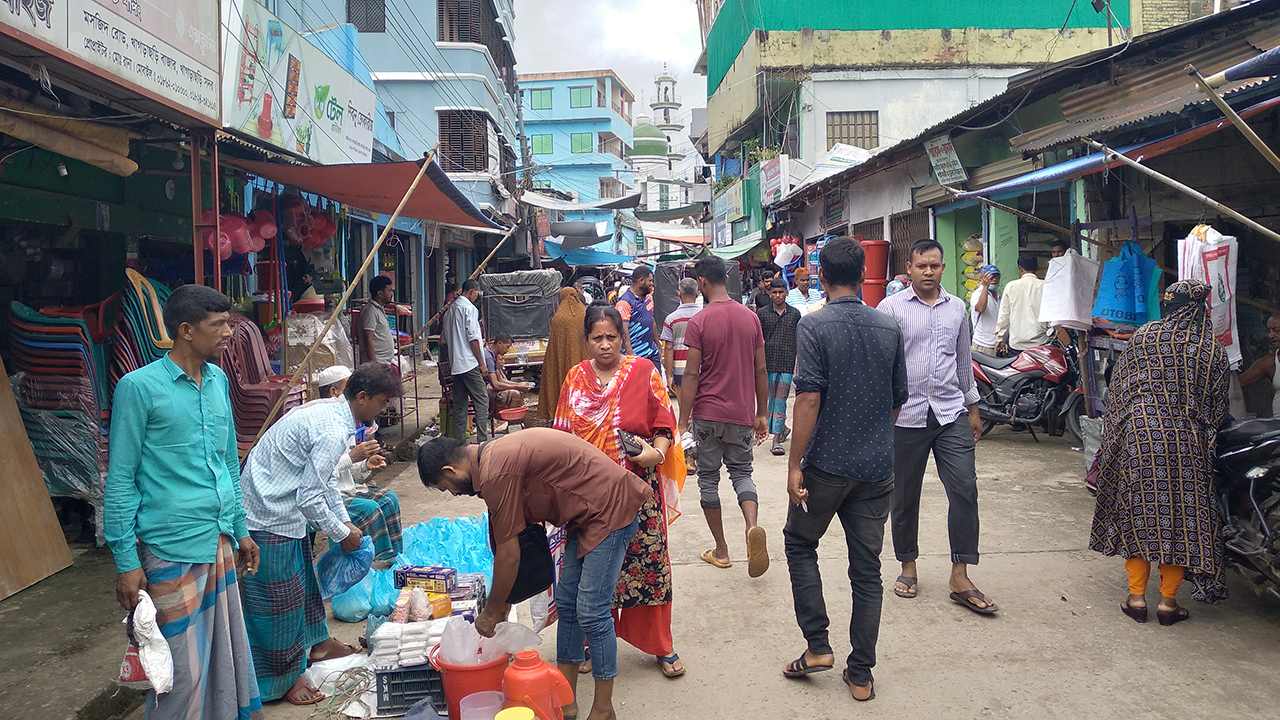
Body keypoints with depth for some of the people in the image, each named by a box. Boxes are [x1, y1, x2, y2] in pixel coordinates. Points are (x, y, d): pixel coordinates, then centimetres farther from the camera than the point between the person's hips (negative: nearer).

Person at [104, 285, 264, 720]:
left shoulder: (218, 380, 7)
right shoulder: (139, 387, -12)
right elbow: (120, 480, -9)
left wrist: (240, 529, 18)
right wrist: (126, 562, -10)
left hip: (219, 541, 6)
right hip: (171, 549, -6)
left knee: (227, 648, 15)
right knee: (183, 668, 3)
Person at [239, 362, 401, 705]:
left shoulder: (328, 411, 6)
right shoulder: (333, 432, -26)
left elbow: (324, 480, 17)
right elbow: (310, 497, -25)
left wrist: (346, 522, 16)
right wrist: (341, 533, -10)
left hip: (283, 507, 10)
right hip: (270, 517, -10)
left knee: (304, 577, 23)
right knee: (281, 597, 3)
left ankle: (318, 643, 42)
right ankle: (285, 678, 18)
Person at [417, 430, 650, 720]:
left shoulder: (496, 474, -23)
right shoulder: (497, 454, 8)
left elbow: (509, 556, -16)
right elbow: (507, 543, 17)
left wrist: (492, 612, -2)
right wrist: (502, 602, 22)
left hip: (611, 510, -10)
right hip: (588, 513, 11)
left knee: (591, 612, -6)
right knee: (566, 603, 13)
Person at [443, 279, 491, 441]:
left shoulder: (450, 310, 16)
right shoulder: (469, 308, -8)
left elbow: (446, 340, 20)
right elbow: (473, 338, -13)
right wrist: (481, 363, -10)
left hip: (455, 365, 8)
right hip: (470, 363, -8)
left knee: (459, 403, 9)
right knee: (481, 400, -6)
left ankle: (459, 441, 9)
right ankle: (483, 440, -10)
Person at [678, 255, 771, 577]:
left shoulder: (698, 322, -11)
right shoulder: (750, 318, 1)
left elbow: (691, 375, -12)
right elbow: (760, 371, 5)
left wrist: (683, 421, -6)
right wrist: (761, 414, 14)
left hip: (707, 414, -3)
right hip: (742, 414, 3)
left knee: (708, 479, 11)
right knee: (742, 472, 16)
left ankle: (721, 550, 16)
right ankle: (752, 526, -11)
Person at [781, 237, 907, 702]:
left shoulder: (815, 325, -11)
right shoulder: (889, 328, 4)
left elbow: (809, 398, -18)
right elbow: (898, 400, 11)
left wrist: (794, 463, -13)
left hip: (827, 464, -4)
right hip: (877, 467, 4)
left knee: (800, 543, 18)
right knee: (867, 568, 10)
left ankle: (817, 645, 13)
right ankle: (861, 674, 17)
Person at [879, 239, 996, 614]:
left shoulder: (957, 308, 12)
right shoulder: (891, 308, -1)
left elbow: (964, 361, 20)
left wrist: (973, 408, 20)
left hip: (951, 414, 3)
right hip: (906, 416, -3)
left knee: (965, 490, -5)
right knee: (905, 495, 8)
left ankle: (960, 577, 3)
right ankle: (908, 566, 26)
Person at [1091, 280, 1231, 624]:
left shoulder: (1143, 337, 1)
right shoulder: (1213, 350, 2)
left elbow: (1118, 389, 3)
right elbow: (1217, 407, 6)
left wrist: (1113, 437, 12)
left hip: (1138, 437, 0)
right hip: (1186, 442, 0)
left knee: (1137, 511, 8)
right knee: (1182, 515, 8)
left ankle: (1136, 596, 10)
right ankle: (1168, 601, 11)